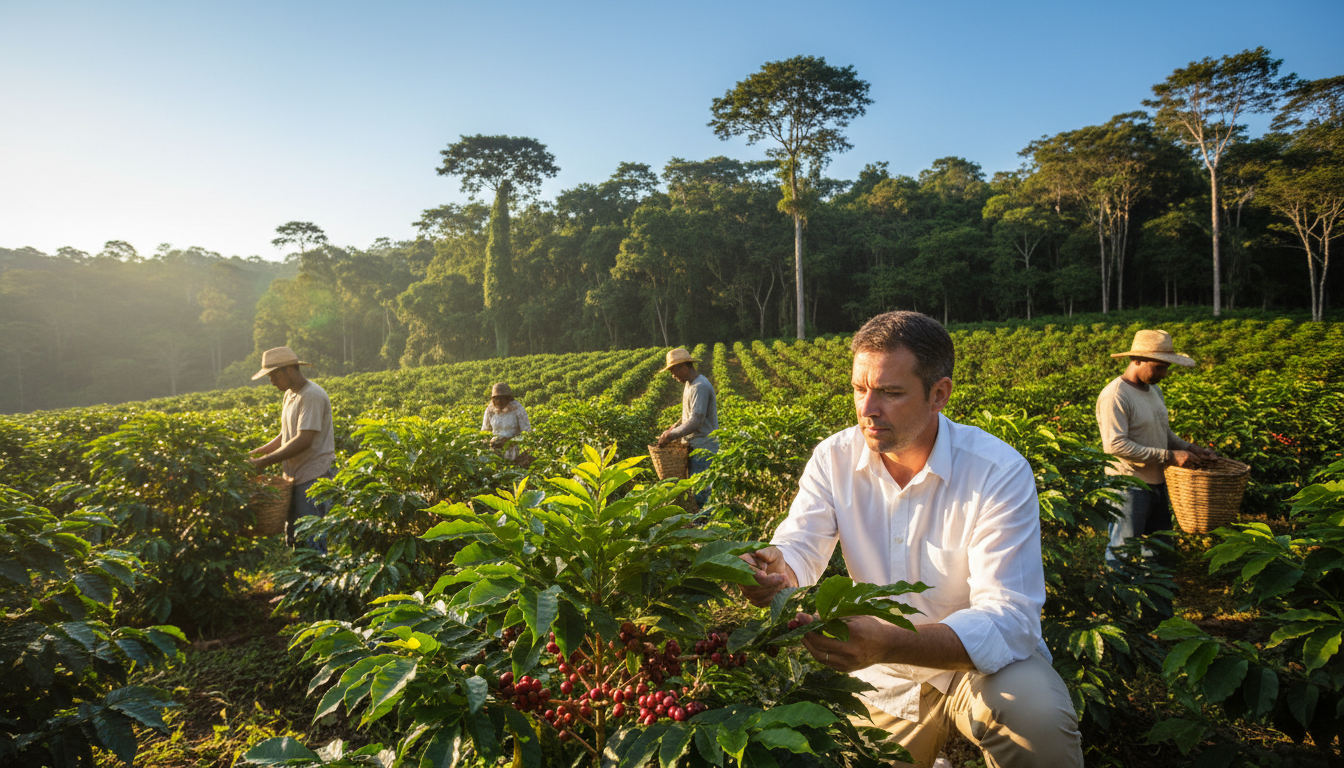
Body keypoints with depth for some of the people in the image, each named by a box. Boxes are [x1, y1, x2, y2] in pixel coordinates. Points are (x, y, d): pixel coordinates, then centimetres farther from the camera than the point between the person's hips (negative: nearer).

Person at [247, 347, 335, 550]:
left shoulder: (312, 396, -16)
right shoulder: (290, 395, 14)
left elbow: (304, 440, -22)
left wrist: (266, 461, -19)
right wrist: (260, 451, 5)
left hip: (313, 478, -10)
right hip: (295, 477, 10)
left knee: (310, 539, -7)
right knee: (293, 536, 14)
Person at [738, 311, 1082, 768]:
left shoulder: (1001, 474, -23)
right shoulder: (834, 459, -10)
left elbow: (1008, 620, -30)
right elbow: (799, 549, -14)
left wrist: (888, 644, -47)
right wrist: (772, 567, -41)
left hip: (983, 662, -3)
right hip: (883, 679, 4)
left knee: (1035, 712, -32)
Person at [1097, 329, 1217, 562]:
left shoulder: (1154, 390, 11)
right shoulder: (1114, 396, -19)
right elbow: (1115, 445, -26)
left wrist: (1188, 448, 3)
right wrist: (1169, 456, -23)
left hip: (1157, 485, 9)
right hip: (1129, 488, -9)